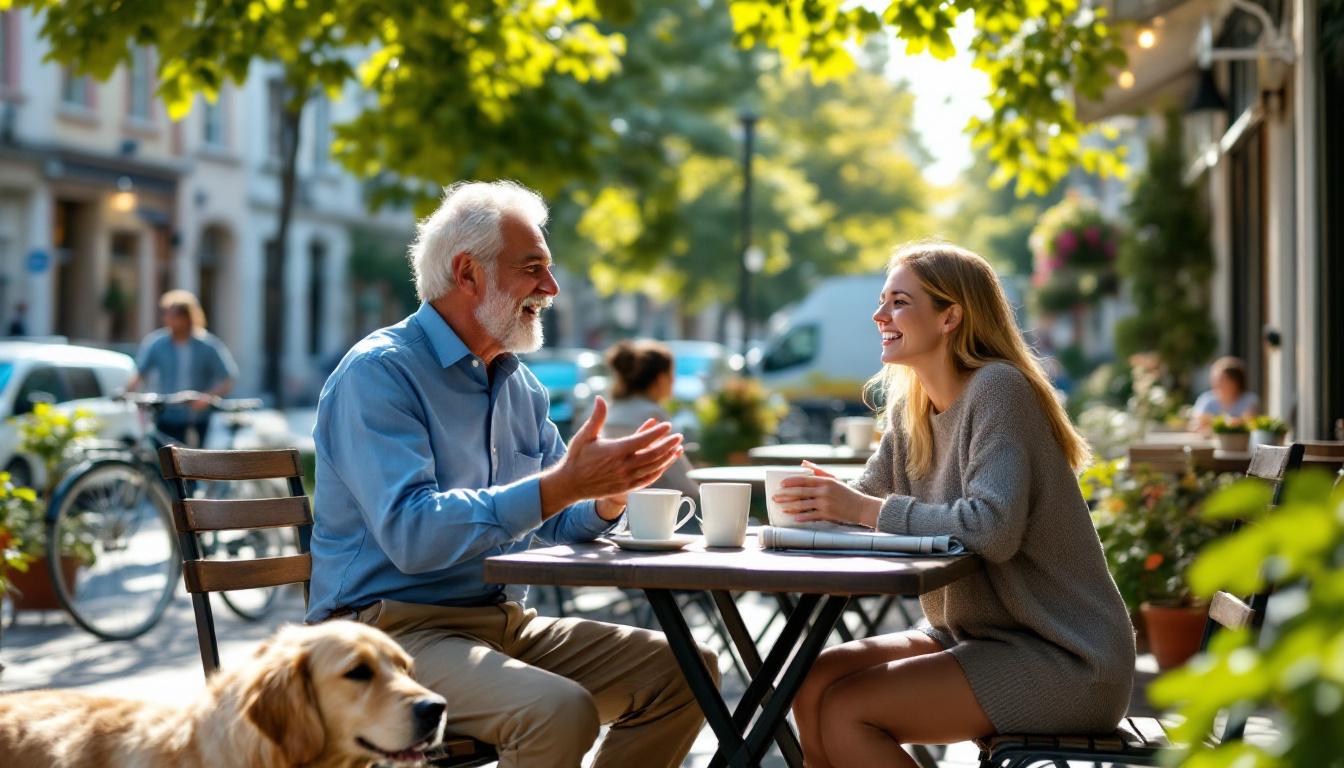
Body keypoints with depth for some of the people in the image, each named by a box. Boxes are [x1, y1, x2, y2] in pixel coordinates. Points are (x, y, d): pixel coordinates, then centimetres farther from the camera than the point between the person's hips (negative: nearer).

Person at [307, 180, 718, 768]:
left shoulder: (520, 384, 15)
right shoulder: (378, 373, -12)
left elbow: (559, 524, 18)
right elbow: (410, 533, -26)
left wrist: (609, 492, -6)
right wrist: (561, 485, -29)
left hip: (504, 622, 9)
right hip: (394, 627, -8)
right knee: (561, 711, -33)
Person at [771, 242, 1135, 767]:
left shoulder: (997, 388, -16)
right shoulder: (911, 408, 10)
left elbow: (993, 529, -27)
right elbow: (870, 496, 4)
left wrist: (865, 510, -24)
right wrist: (829, 501, -18)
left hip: (1064, 663, -8)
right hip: (975, 636, 8)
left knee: (846, 711, -19)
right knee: (813, 683, -5)